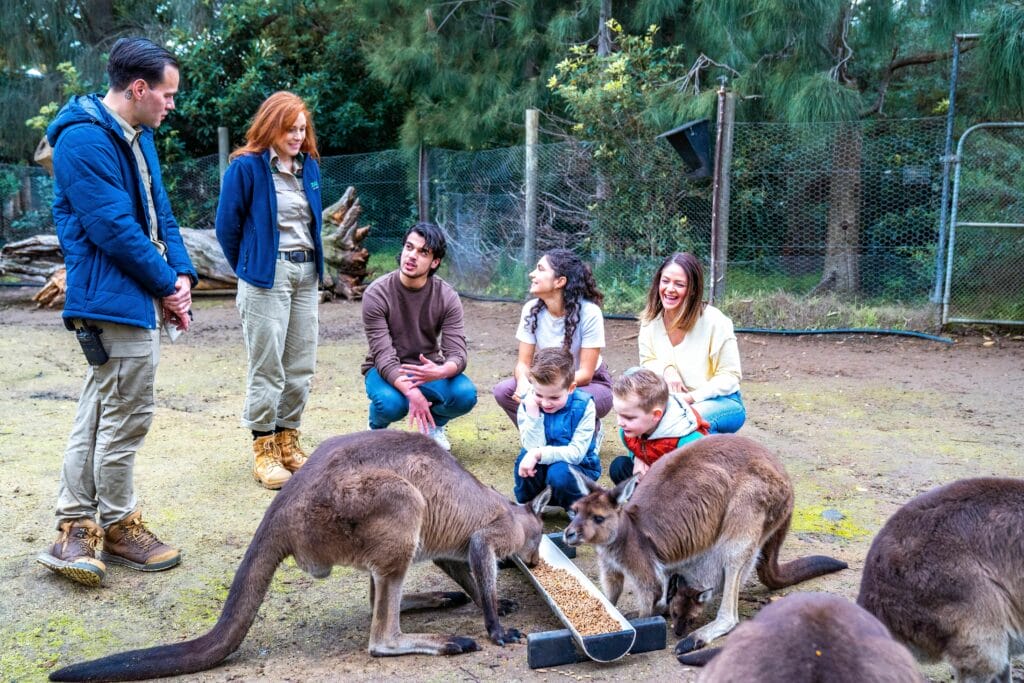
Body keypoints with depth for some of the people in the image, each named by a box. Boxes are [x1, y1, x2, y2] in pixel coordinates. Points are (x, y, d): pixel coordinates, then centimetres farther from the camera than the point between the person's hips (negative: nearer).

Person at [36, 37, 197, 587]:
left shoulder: (137, 137, 15)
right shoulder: (84, 140, -16)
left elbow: (159, 213, 14)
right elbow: (115, 228, -20)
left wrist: (181, 273, -1)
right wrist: (166, 285, -10)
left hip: (136, 295, 10)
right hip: (114, 301, -10)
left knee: (98, 414, 13)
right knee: (126, 418, 0)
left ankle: (75, 530, 23)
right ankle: (118, 526, 16)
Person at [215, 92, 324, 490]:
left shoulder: (309, 166, 11)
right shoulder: (246, 167, -8)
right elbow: (227, 226, -2)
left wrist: (315, 267, 15)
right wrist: (248, 271, 7)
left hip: (306, 273, 6)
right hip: (266, 276, -6)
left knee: (301, 366, 9)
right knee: (267, 367, -2)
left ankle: (288, 442, 21)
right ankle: (264, 451, 8)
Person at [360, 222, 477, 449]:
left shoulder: (447, 297, -12)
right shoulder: (376, 294, -19)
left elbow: (457, 355, -19)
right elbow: (384, 356, -25)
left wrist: (439, 372, -44)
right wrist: (411, 393, -43)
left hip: (428, 370, 2)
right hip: (387, 371, -2)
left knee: (466, 395, -27)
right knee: (390, 403, -36)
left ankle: (433, 424, 9)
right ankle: (377, 429, 4)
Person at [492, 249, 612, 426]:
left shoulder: (589, 313, -24)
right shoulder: (532, 310, -11)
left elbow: (585, 374, -22)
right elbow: (523, 363, -10)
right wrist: (523, 382, -34)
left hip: (591, 385, -4)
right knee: (503, 391, -21)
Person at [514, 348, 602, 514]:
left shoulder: (583, 405, -17)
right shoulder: (527, 405, -10)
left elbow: (576, 453, -23)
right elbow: (534, 447, -21)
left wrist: (539, 454, -34)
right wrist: (533, 414, -30)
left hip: (578, 468, -2)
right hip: (541, 469, 2)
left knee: (558, 472, -34)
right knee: (526, 456, -28)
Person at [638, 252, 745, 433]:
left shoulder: (714, 321, -19)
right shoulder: (651, 320, -5)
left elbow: (729, 376, -13)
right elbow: (647, 362, 5)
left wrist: (691, 397, -24)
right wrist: (666, 369, -18)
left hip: (722, 402, -4)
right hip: (676, 400, 4)